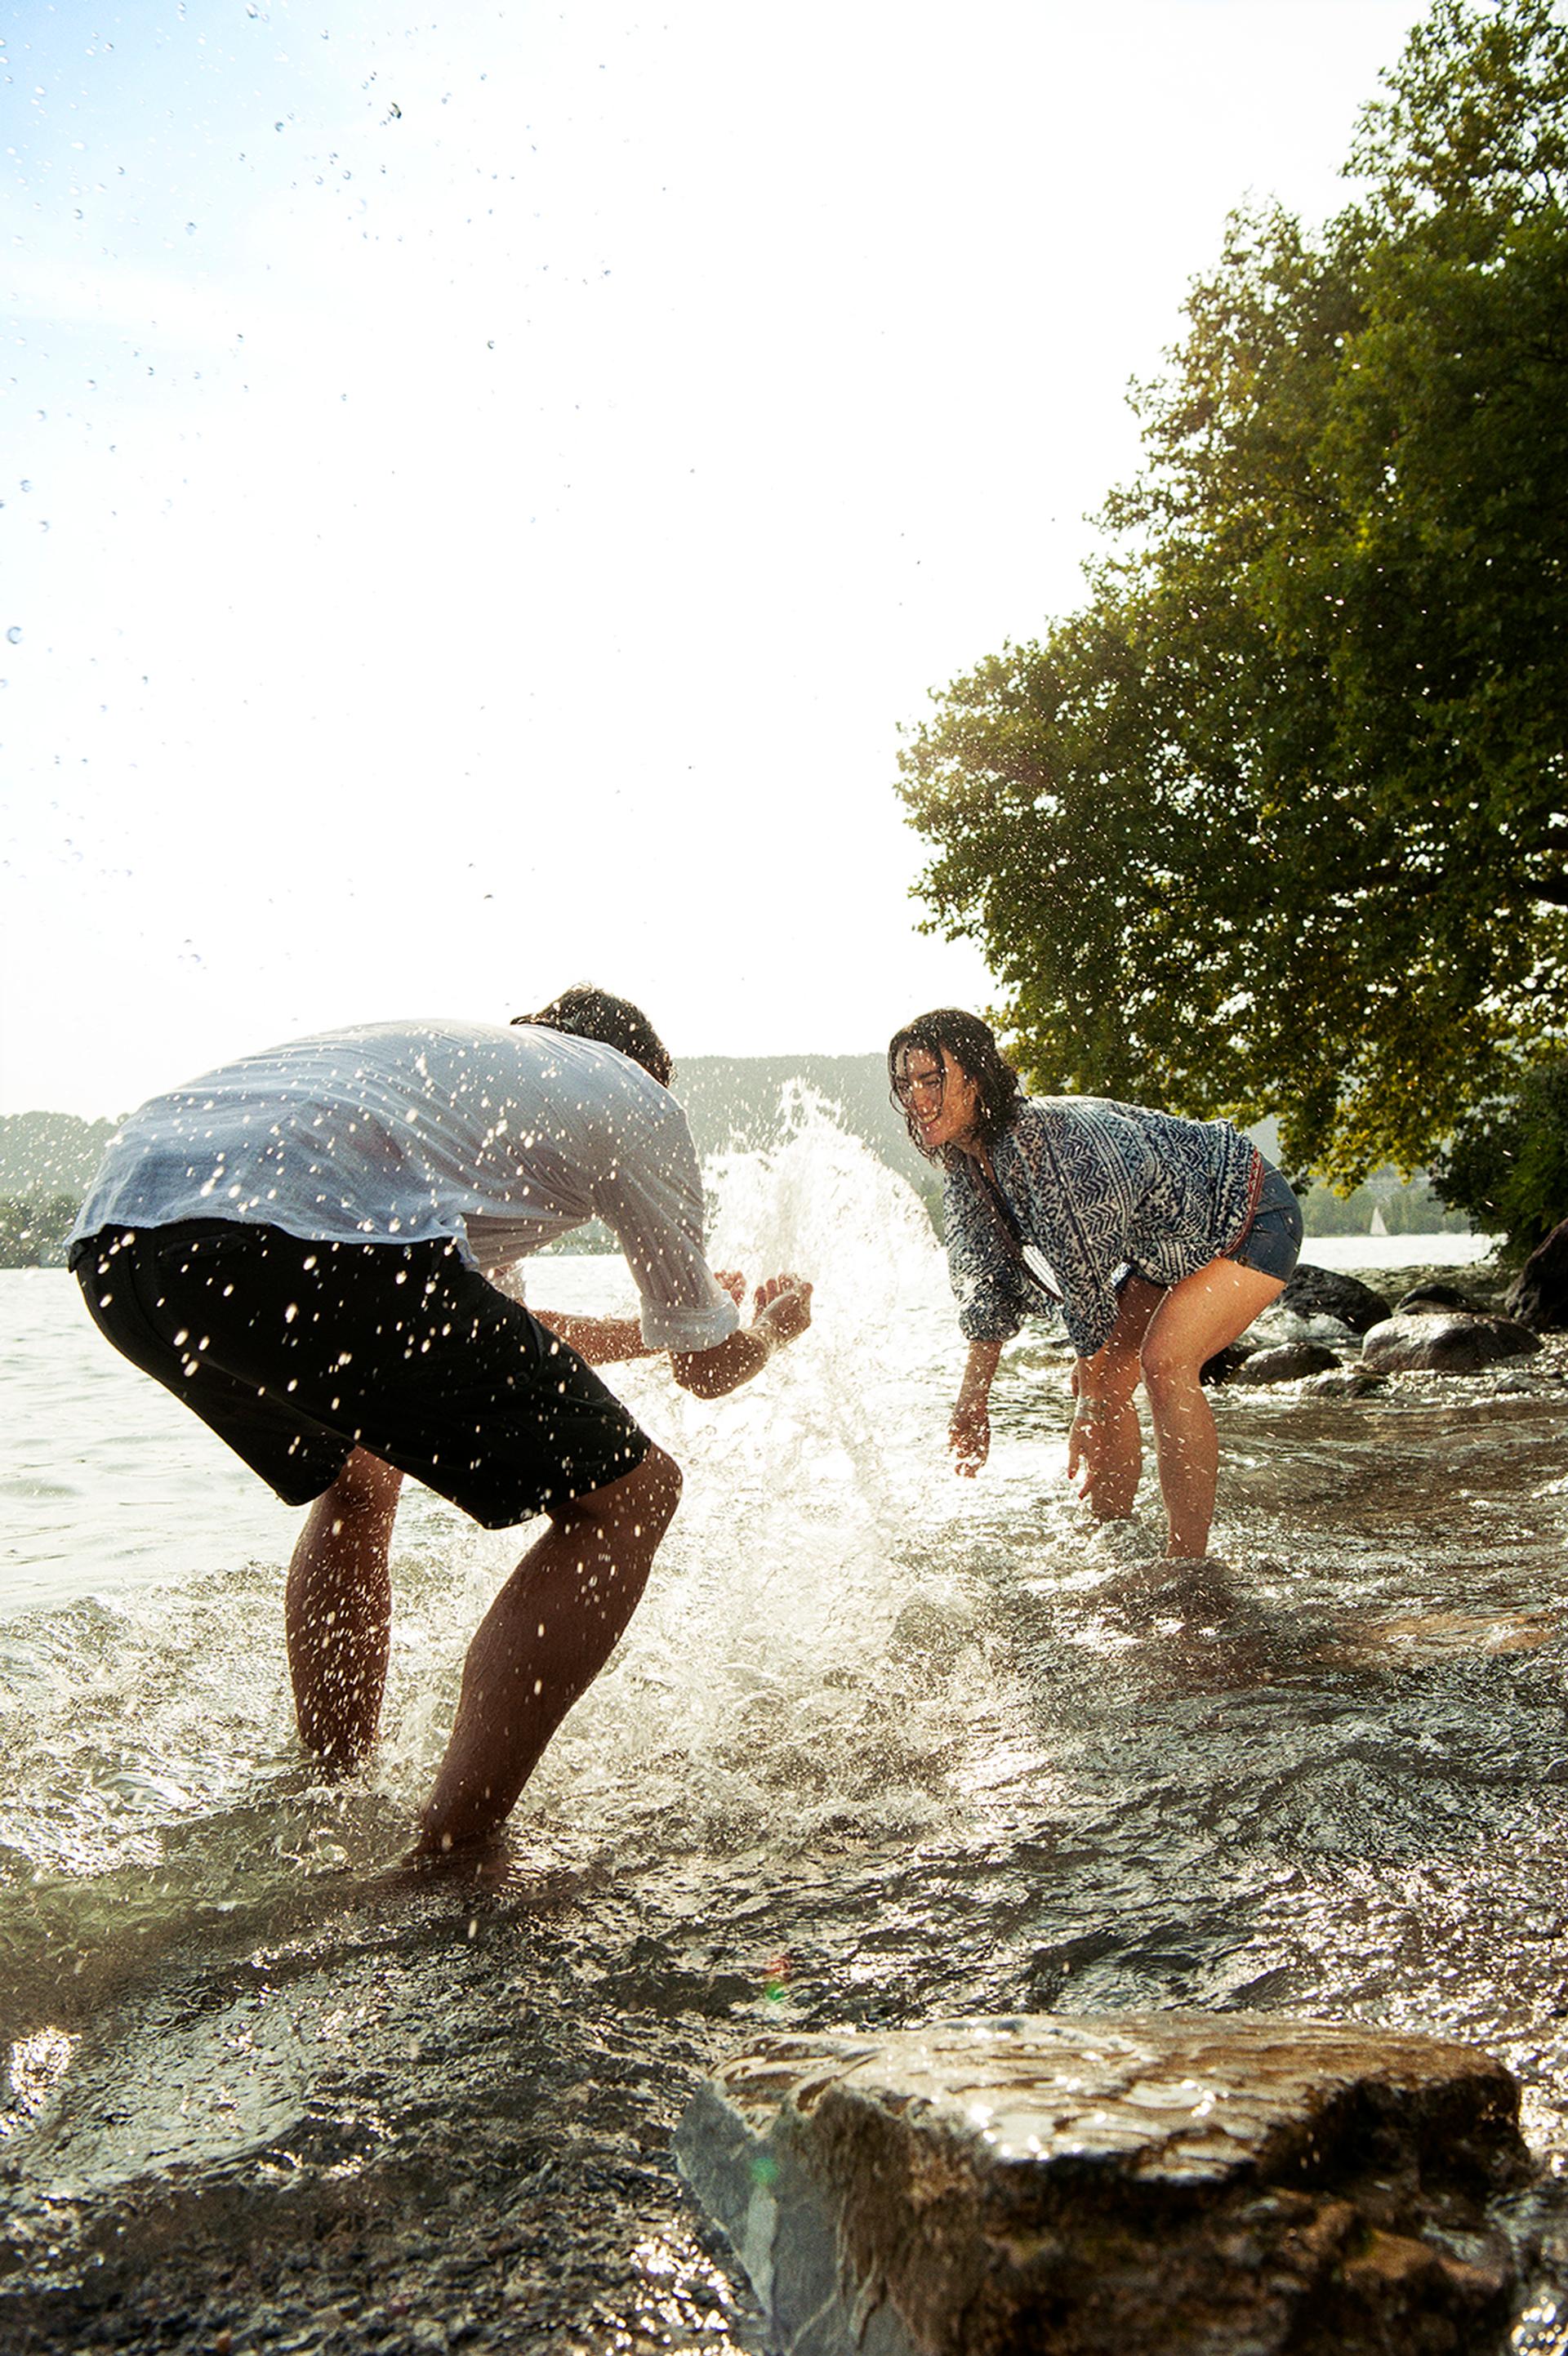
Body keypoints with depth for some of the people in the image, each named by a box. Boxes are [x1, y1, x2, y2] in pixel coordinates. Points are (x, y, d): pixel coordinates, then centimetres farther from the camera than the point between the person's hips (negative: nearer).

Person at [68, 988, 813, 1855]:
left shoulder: (446, 1052, 40)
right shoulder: (633, 1094, 22)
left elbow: (471, 1334, 51)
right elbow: (707, 1366, 26)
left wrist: (675, 1317, 65)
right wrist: (772, 1326, 51)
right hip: (306, 1238, -9)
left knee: (355, 1476, 35)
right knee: (625, 1497, 5)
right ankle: (444, 1867, 1)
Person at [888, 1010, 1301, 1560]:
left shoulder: (1055, 1139, -36)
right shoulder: (965, 1173, -8)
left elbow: (1089, 1285, -29)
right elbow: (988, 1292, 4)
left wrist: (1088, 1411, -21)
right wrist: (972, 1402, 5)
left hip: (1251, 1218, -8)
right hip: (1169, 1243, 9)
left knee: (1164, 1360, -25)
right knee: (1103, 1377, 0)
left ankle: (1189, 1561, -17)